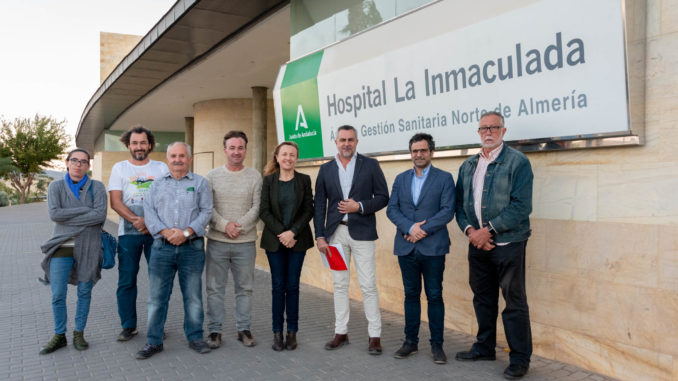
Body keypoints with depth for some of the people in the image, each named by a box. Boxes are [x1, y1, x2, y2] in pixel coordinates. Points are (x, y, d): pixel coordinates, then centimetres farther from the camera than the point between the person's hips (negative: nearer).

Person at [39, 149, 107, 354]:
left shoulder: (97, 187, 1)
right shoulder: (56, 186, 4)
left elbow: (100, 215, -12)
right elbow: (54, 214, -11)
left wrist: (68, 219, -13)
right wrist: (86, 209, -14)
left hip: (88, 247, 0)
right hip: (63, 246, 0)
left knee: (84, 292, 8)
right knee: (57, 295, 1)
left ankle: (79, 333, 22)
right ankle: (59, 336, 17)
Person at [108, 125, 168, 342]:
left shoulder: (161, 168, 8)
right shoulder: (119, 168, 8)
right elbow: (115, 202, -1)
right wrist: (136, 220, -15)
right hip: (128, 233, 0)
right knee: (126, 281, 4)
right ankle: (128, 326, 16)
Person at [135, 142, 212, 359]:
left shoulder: (200, 183, 7)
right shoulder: (157, 184, 13)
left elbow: (206, 212, -1)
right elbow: (149, 211, 4)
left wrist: (186, 232, -13)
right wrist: (165, 232, -12)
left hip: (192, 247, -1)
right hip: (162, 247, 2)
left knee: (193, 295, 6)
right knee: (156, 296, 4)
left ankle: (195, 337, 18)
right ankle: (154, 341, 15)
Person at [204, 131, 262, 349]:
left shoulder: (254, 177, 3)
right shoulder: (212, 176, 4)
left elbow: (257, 207, -2)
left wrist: (240, 226, -14)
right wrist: (224, 225, -14)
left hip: (245, 242, 0)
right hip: (217, 241, 0)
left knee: (244, 288, 9)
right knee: (215, 288, 6)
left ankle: (244, 329, 22)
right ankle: (215, 330, 19)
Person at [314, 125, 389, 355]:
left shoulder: (370, 165, 2)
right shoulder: (326, 170, 9)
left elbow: (382, 197, 1)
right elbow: (320, 205, 8)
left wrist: (360, 206, -15)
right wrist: (320, 236, 1)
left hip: (361, 232, -3)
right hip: (335, 233, 3)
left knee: (368, 286, -2)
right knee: (340, 284, 10)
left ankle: (375, 336, 9)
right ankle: (341, 332, 21)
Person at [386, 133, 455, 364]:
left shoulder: (444, 178, 1)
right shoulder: (401, 179, 12)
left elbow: (448, 211, -8)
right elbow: (391, 209, 4)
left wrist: (423, 229, -14)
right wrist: (410, 227, -12)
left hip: (433, 248, -3)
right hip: (406, 247, 3)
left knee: (434, 296, 3)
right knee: (411, 295, 11)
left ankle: (437, 344, 14)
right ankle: (411, 341, 21)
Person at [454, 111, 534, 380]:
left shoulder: (518, 162, -6)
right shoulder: (468, 166, 13)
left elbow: (521, 206, -15)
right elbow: (460, 204, 13)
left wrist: (488, 230, -17)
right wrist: (470, 230, -6)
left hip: (508, 244, -6)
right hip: (477, 243, 6)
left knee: (514, 302, 1)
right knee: (482, 297, 16)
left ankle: (520, 359, 14)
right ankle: (484, 347, 32)